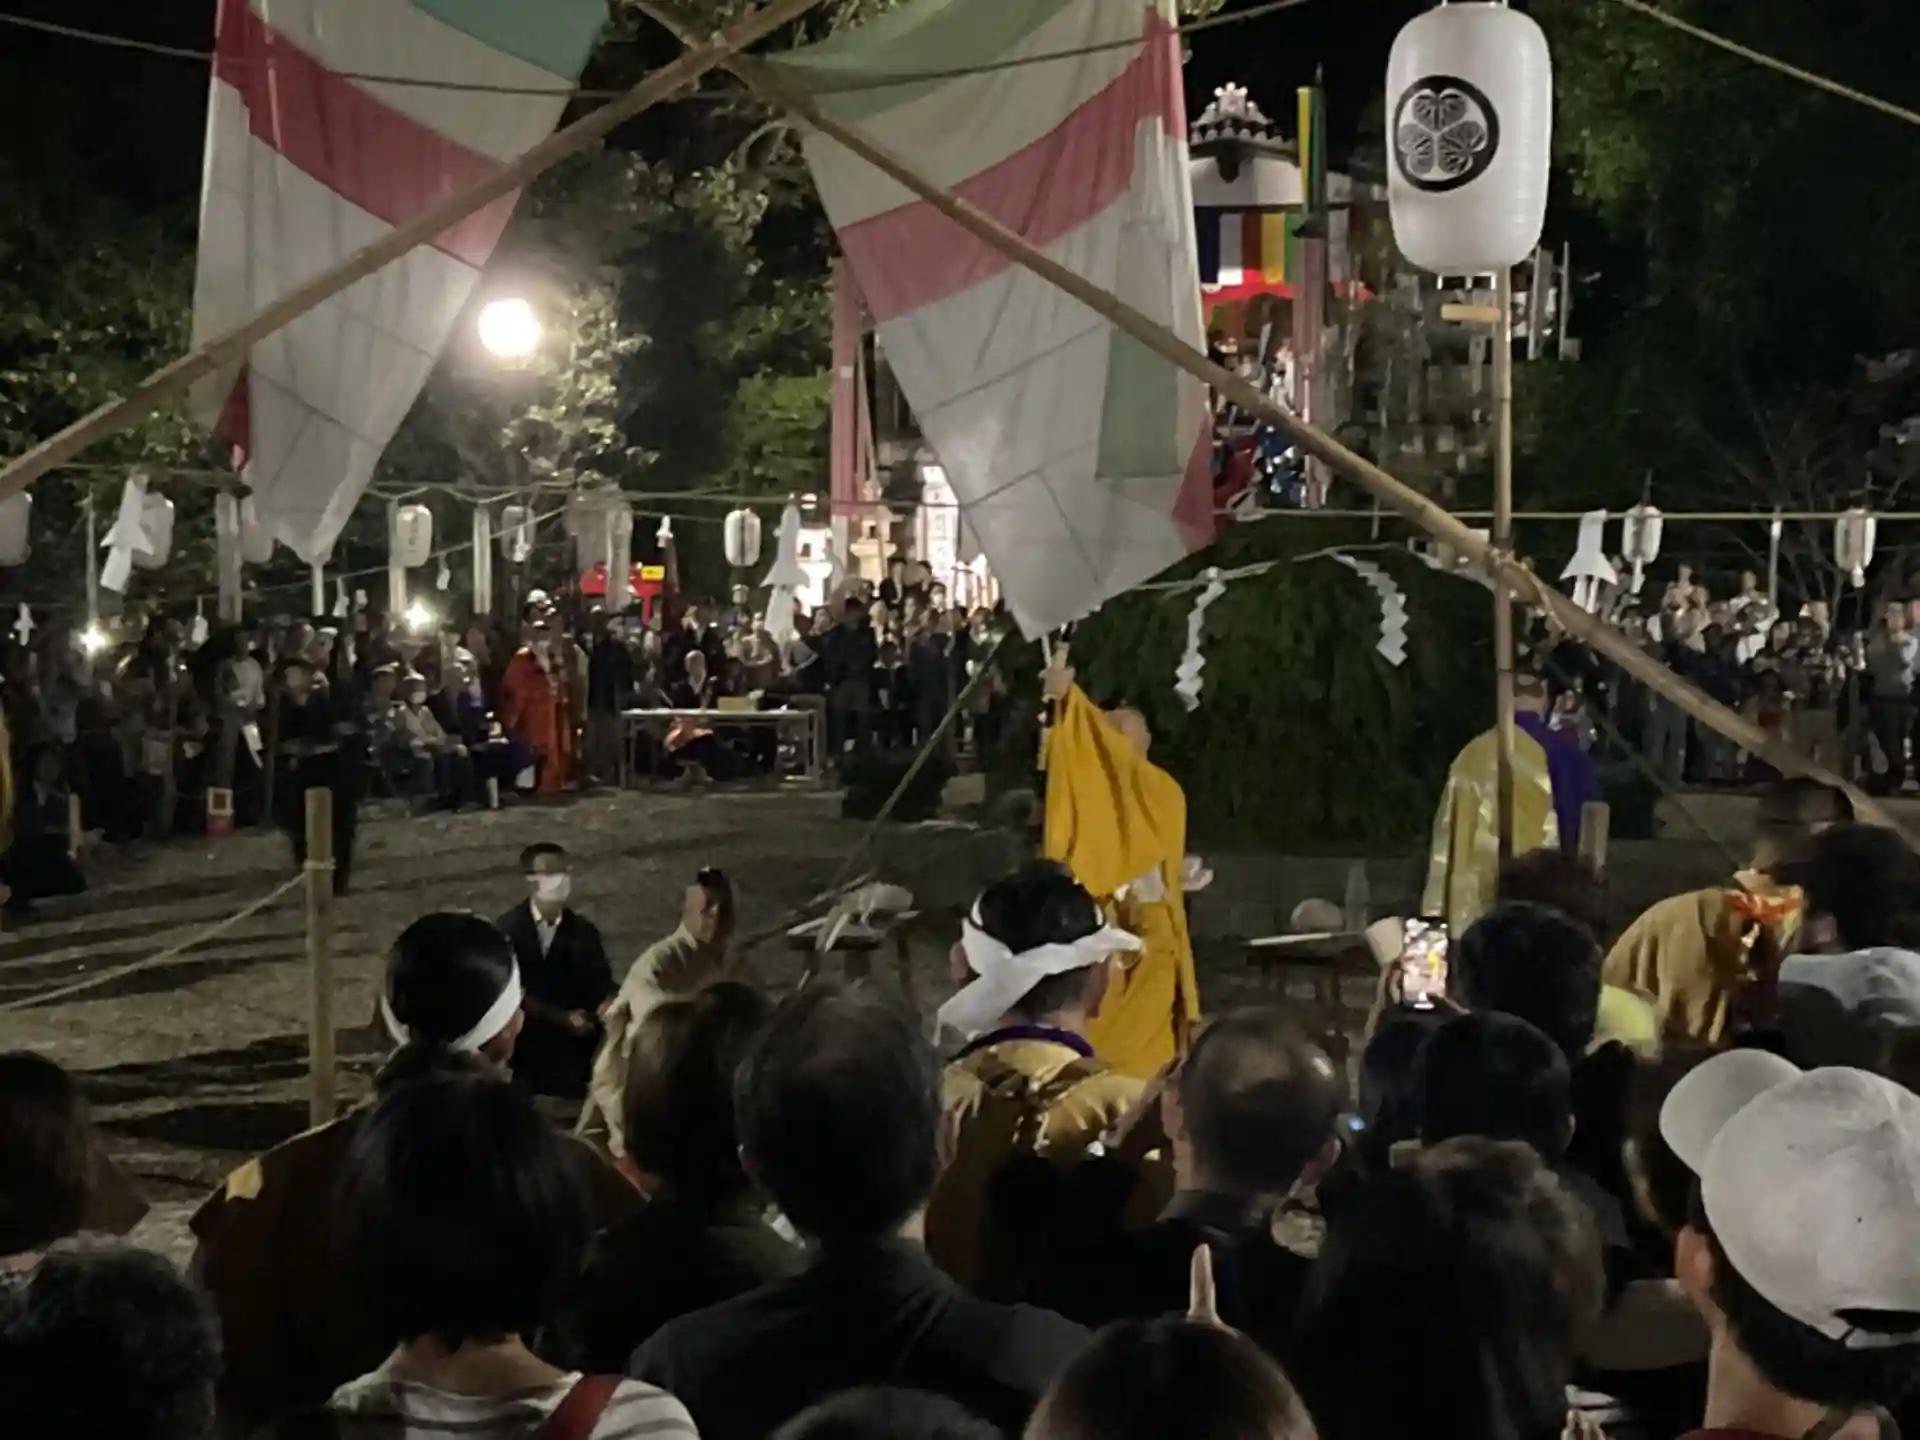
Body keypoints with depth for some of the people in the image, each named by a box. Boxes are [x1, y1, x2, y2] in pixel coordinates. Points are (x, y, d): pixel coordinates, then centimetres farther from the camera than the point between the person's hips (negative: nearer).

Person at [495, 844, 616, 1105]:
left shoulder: (583, 931, 5)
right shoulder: (507, 930, -3)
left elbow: (600, 986, 1)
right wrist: (562, 1017, -18)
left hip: (572, 1053, 2)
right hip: (522, 1049, -2)